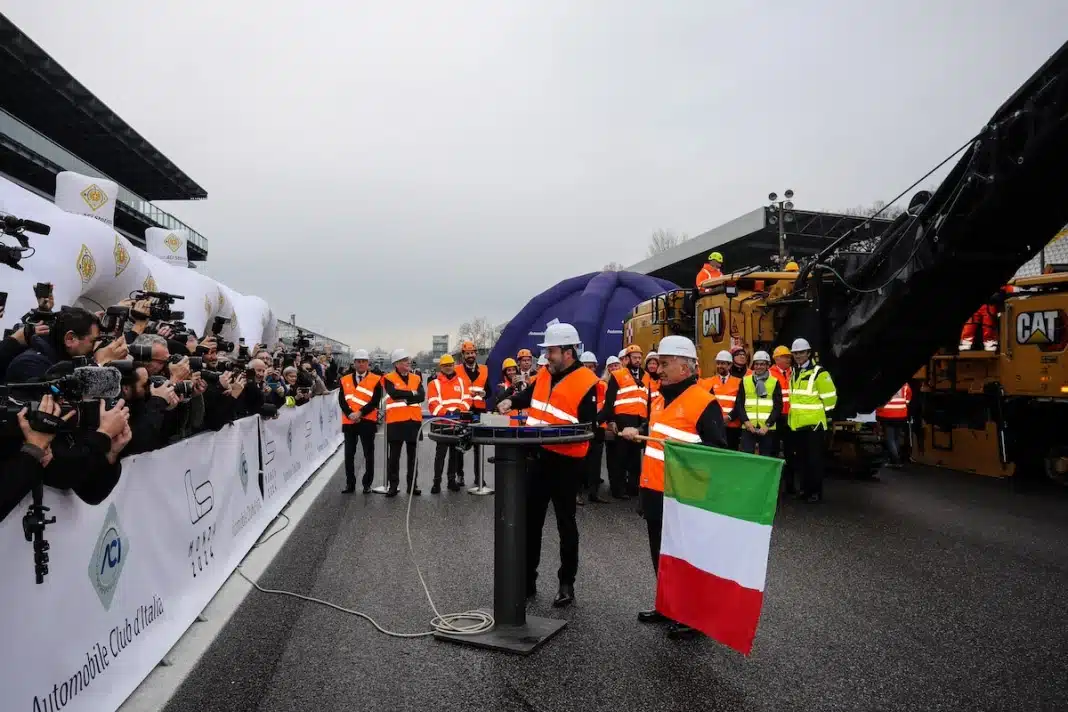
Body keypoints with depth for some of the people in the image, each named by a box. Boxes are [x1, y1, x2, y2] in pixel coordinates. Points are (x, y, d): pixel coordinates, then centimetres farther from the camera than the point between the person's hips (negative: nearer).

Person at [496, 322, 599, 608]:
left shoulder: (586, 382, -15)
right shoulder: (545, 373, 7)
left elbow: (587, 427, -17)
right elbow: (530, 394, 26)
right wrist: (512, 402, 8)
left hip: (566, 462, -7)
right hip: (539, 457, 7)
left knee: (565, 523, 7)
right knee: (530, 520, 11)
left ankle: (567, 584, 23)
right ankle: (527, 580, 24)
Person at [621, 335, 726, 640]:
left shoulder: (704, 402, -14)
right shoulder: (659, 400, 13)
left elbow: (718, 448, -16)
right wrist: (638, 432, 10)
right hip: (653, 490, 9)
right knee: (660, 553, 19)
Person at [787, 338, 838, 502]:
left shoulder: (819, 373, -11)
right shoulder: (794, 373, 12)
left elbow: (830, 397, -9)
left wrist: (822, 413, -1)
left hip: (814, 423, -7)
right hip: (797, 424, 7)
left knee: (814, 460, -1)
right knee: (800, 459, 13)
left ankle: (816, 492, 8)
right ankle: (805, 488, 23)